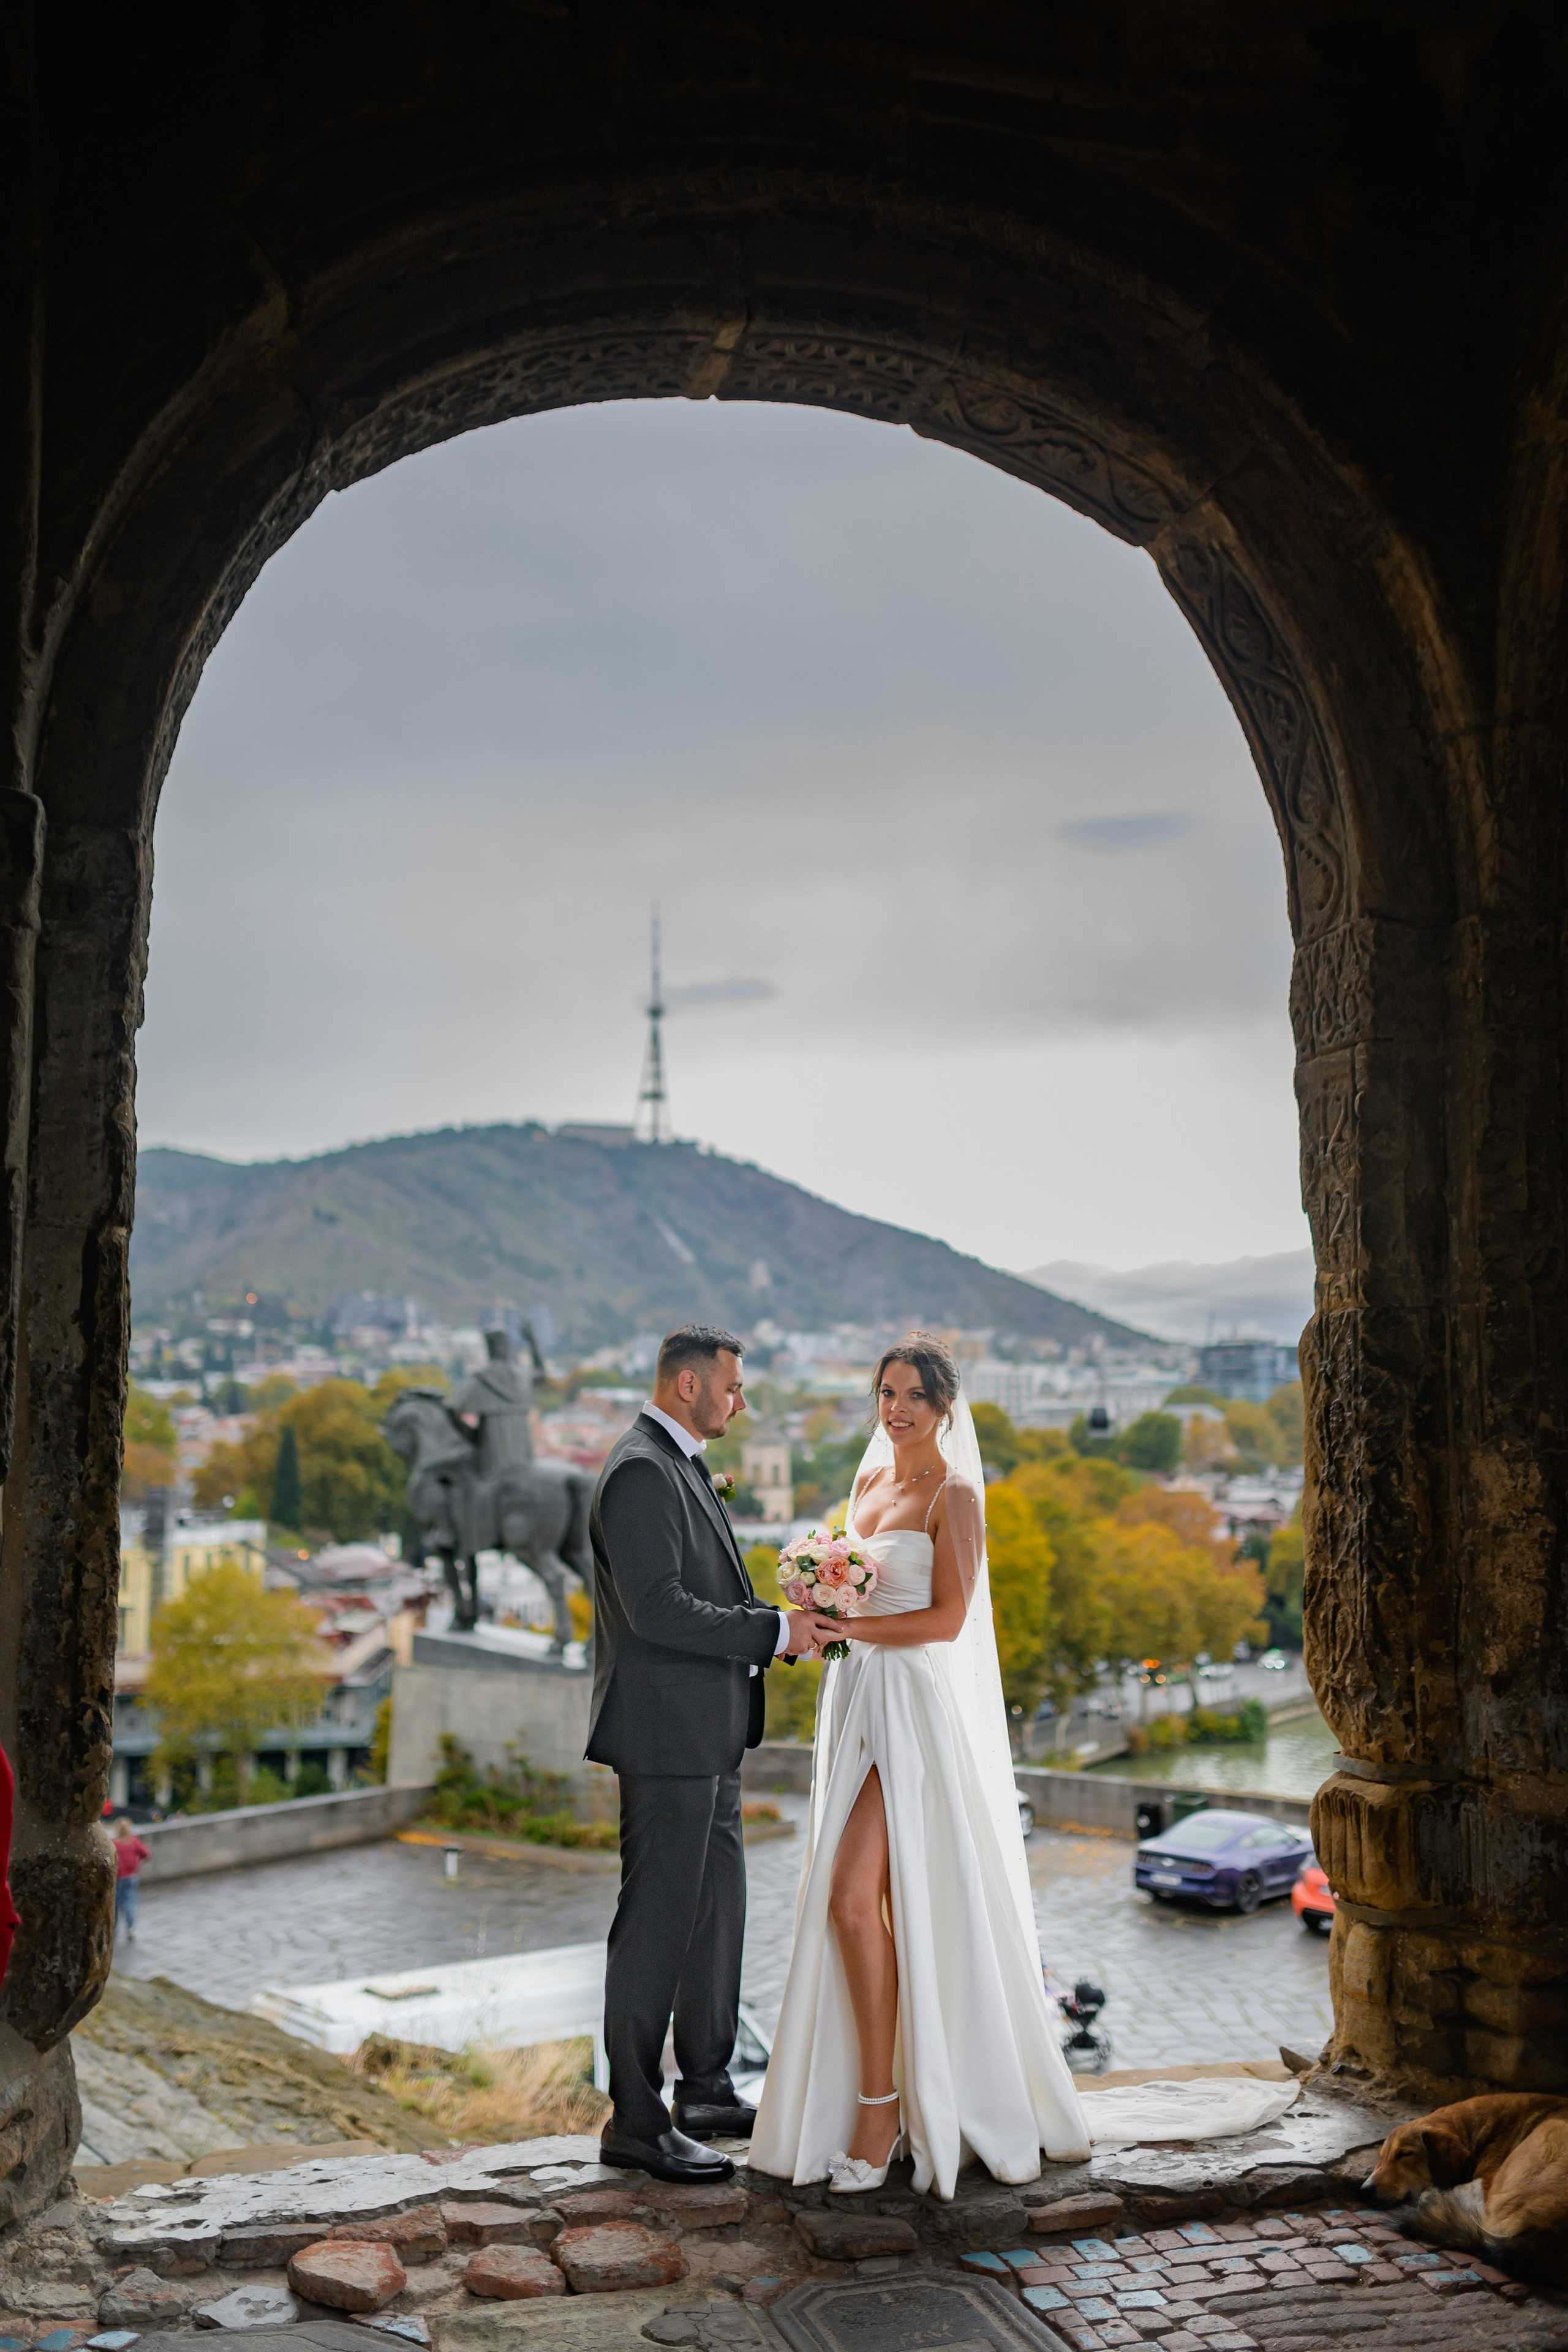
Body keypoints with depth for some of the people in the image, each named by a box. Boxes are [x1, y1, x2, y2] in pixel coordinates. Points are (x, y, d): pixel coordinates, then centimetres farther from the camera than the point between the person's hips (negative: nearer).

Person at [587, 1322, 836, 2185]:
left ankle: (707, 2088, 30)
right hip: (667, 1734, -11)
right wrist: (775, 1631, -18)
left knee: (717, 1911, 17)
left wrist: (791, 1621, 6)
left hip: (709, 1737, 11)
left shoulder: (681, 1466, 16)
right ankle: (635, 2122, 6)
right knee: (657, 1921, -3)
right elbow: (658, 1610, -24)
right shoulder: (641, 1471, -17)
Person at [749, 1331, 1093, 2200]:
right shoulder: (869, 1481, 15)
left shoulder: (955, 1495, -8)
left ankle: (880, 2105, -5)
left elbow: (947, 1618, -14)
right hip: (855, 1702, 8)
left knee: (855, 1894, -14)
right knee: (869, 1899, 7)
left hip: (915, 1707, -8)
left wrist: (843, 1629, -17)